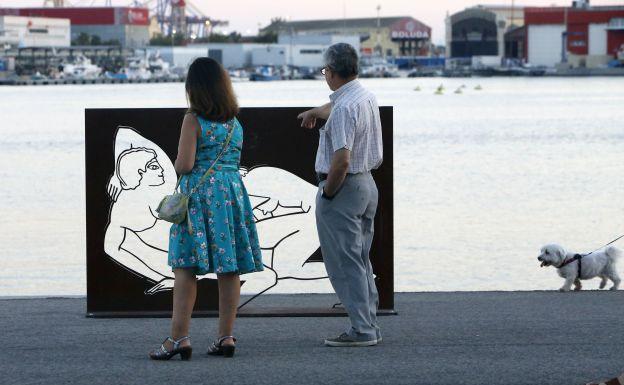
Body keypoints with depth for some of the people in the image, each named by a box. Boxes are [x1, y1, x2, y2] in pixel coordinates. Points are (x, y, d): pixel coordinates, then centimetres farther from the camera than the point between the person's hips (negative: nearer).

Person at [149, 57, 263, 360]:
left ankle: (179, 336, -13)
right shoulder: (236, 124, 10)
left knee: (186, 268, -6)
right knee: (229, 269, 6)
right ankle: (225, 337, 7)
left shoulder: (193, 121, -8)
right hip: (233, 193, 6)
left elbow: (185, 164, -13)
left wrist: (177, 164, 8)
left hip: (199, 194, -6)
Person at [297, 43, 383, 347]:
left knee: (345, 262, -5)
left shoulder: (344, 108, -21)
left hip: (343, 186, -10)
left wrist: (327, 193, -15)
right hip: (367, 183, 10)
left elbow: (341, 161, -28)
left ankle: (362, 330, -7)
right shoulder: (367, 98, 10)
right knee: (361, 261, 15)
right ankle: (369, 326, 18)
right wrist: (314, 112, 52)